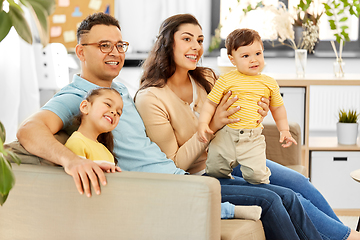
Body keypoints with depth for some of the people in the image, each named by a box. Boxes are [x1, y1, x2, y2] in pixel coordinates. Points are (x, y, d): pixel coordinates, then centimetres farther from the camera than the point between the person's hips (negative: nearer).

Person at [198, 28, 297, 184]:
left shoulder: (269, 83, 8)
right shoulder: (225, 80, -1)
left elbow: (277, 107, 20)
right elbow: (210, 103, 0)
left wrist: (284, 130, 16)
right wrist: (203, 123, -14)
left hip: (253, 139, 0)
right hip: (225, 135, 0)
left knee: (256, 175, -14)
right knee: (214, 170, 0)